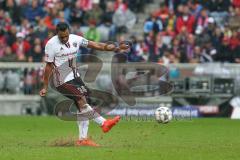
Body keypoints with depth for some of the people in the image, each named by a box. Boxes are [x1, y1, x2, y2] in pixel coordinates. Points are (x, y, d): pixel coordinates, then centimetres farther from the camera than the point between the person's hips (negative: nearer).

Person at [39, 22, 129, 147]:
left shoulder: (75, 39, 2)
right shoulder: (51, 44, -10)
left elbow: (95, 45, -1)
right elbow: (49, 67, -6)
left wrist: (116, 49, -7)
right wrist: (45, 87, -4)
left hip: (75, 77, 6)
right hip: (63, 80, -6)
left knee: (82, 107, 2)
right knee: (81, 100, -23)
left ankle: (82, 139, 5)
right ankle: (103, 123, -27)